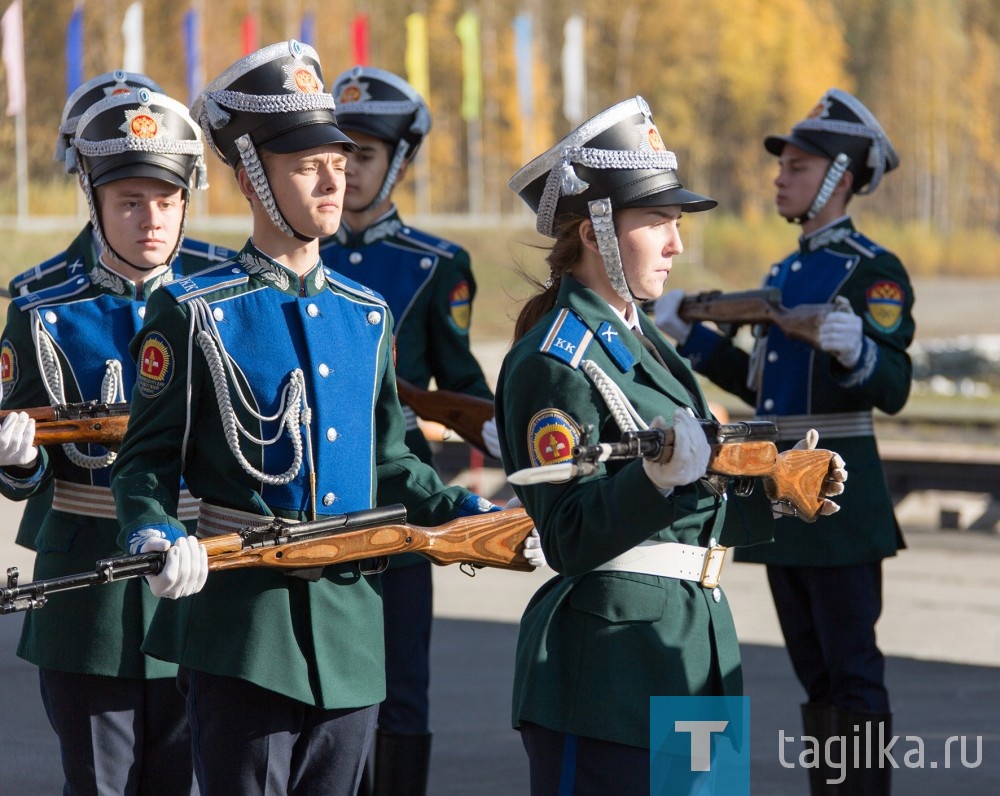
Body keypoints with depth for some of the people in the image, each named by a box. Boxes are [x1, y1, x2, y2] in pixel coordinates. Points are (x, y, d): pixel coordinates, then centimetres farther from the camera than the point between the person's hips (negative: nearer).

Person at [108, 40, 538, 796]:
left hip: (353, 626, 5)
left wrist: (470, 513, 7)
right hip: (242, 626, -5)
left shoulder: (368, 314, 13)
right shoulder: (195, 313, -3)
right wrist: (153, 535, -23)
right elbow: (148, 459, -4)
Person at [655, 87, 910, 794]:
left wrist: (857, 349, -40)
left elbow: (893, 390, -20)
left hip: (838, 496, -9)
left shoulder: (874, 271, -10)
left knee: (852, 670, -6)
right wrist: (689, 334, 22)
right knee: (815, 673, 13)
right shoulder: (786, 272, 16)